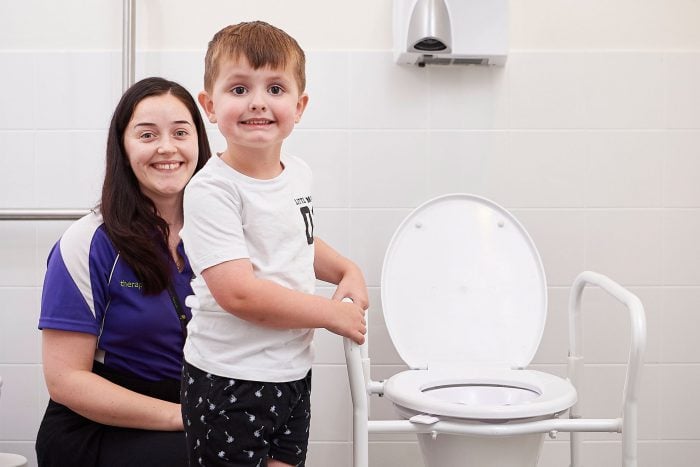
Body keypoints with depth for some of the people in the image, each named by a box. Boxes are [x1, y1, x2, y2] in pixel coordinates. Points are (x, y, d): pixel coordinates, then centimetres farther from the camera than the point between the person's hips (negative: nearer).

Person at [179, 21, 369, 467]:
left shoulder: (299, 174, 5)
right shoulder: (210, 191, -19)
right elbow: (239, 293, -27)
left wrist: (347, 270, 6)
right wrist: (333, 314, -18)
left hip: (293, 373, 7)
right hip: (230, 382, -7)